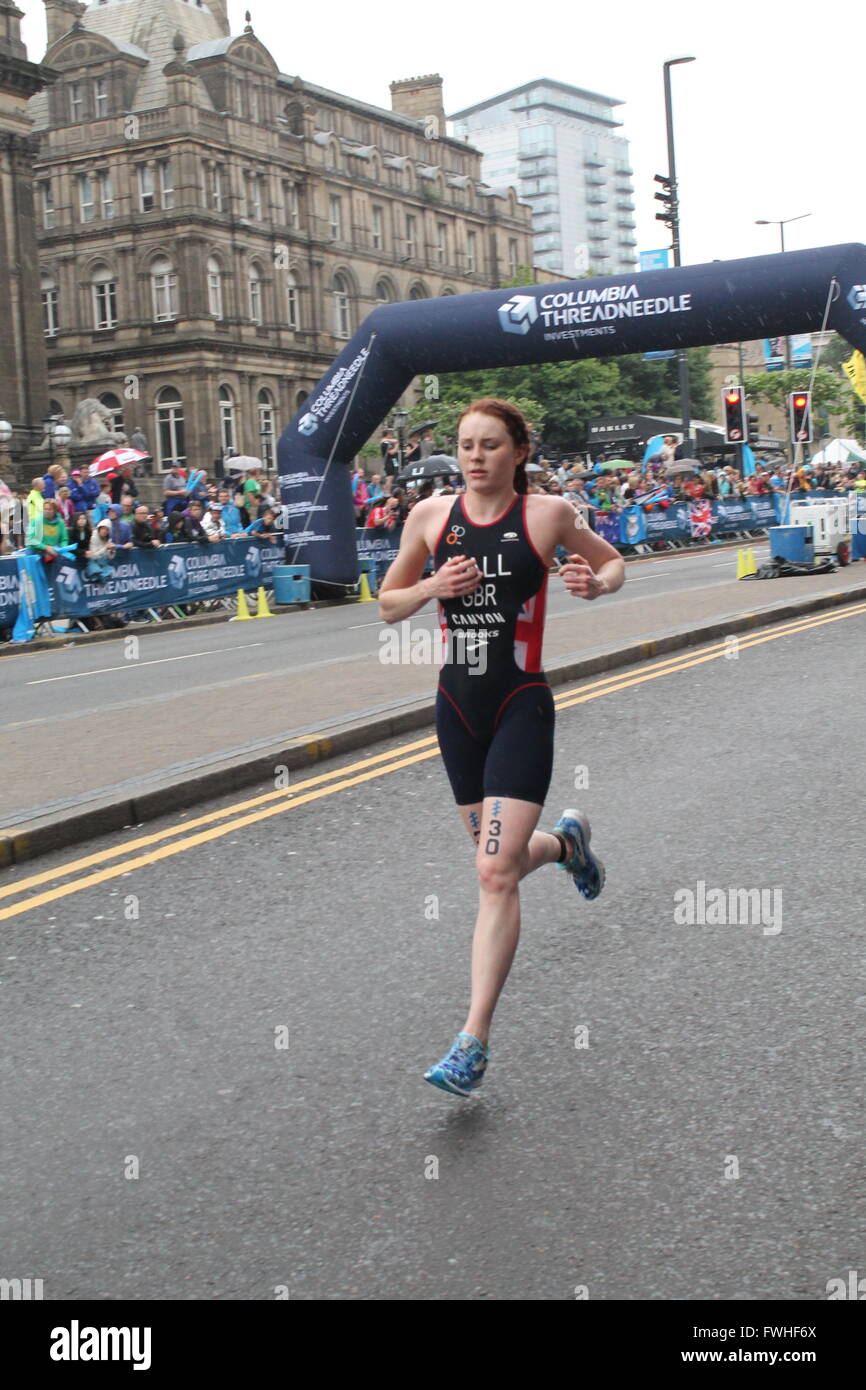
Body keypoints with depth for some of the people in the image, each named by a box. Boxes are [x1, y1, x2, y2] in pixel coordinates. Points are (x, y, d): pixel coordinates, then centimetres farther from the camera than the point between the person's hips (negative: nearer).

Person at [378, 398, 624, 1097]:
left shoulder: (546, 514, -4)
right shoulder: (431, 515, 2)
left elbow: (614, 561, 13)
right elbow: (388, 605, 11)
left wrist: (596, 583, -10)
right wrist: (432, 587, -10)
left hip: (522, 707, -4)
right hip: (457, 706, 4)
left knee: (496, 872, -13)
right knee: (500, 859, 17)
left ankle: (473, 1043, -9)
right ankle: (565, 839, 53)